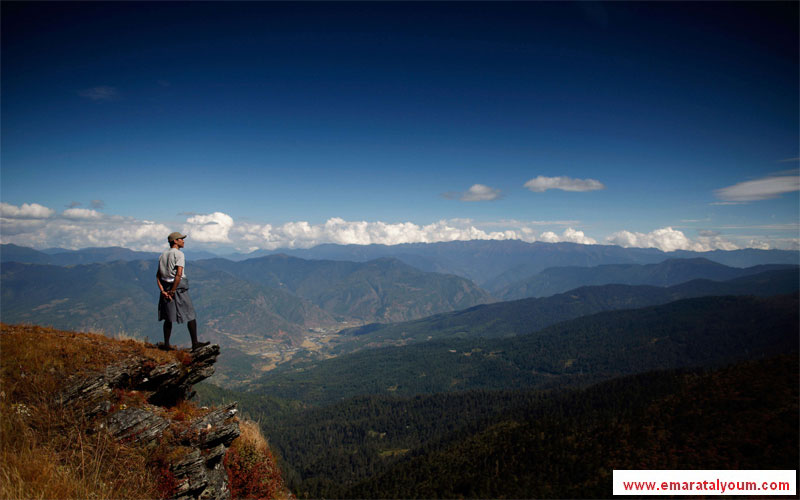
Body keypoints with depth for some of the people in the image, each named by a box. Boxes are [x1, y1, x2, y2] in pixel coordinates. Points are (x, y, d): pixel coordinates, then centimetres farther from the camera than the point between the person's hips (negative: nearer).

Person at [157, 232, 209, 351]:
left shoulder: (163, 255, 13)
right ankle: (195, 343, 3)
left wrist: (162, 290, -1)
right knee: (191, 316, 1)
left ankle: (166, 344, 16)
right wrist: (173, 291, -15)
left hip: (166, 288, 7)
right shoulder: (179, 254, -10)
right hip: (179, 289, -7)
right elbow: (179, 274, -21)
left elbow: (158, 275, 7)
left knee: (168, 318, 13)